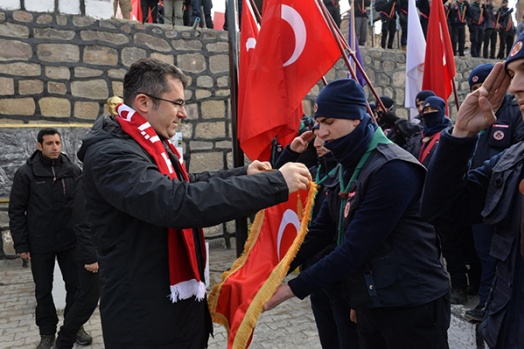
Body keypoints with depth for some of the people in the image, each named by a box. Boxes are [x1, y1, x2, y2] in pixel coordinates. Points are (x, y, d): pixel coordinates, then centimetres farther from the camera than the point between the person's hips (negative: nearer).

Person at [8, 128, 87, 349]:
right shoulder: (26, 173, -6)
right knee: (43, 290, 12)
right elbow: (16, 211, -3)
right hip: (40, 244, -1)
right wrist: (21, 244, -6)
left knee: (75, 285, 10)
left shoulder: (73, 171, -1)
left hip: (70, 241, 1)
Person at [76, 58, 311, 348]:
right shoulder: (110, 153, -23)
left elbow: (187, 186, 25)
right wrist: (275, 183, -33)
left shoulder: (154, 145, 9)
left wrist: (243, 174, 15)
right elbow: (179, 202, -36)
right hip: (145, 315, -9)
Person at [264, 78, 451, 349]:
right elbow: (319, 231, 2)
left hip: (411, 306, -7)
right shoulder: (347, 169, 6)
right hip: (369, 304, 8)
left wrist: (292, 289, -22)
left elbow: (354, 250, -25)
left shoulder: (393, 170, -21)